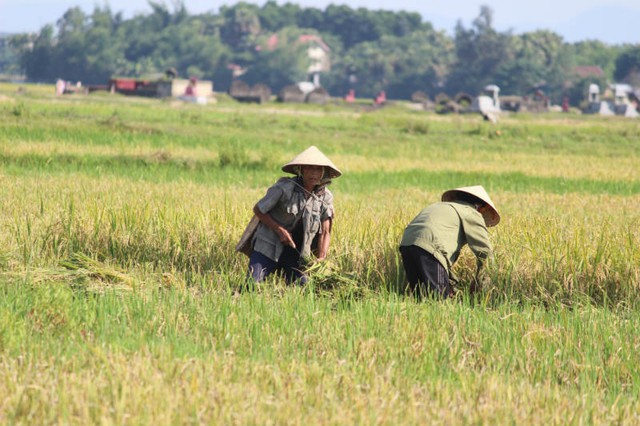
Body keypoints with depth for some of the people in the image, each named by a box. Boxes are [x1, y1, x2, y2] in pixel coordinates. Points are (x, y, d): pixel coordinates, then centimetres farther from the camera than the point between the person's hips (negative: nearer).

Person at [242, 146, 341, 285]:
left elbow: (325, 232, -3)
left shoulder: (325, 197, -4)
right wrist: (280, 230, -15)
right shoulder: (284, 188, -17)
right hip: (268, 246, -4)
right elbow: (258, 210, -6)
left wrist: (321, 259, -19)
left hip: (294, 253, 4)